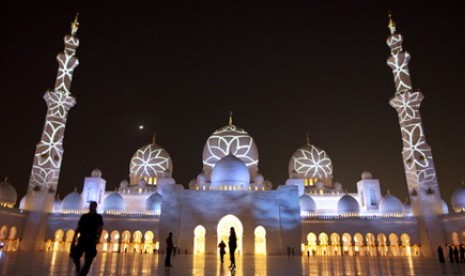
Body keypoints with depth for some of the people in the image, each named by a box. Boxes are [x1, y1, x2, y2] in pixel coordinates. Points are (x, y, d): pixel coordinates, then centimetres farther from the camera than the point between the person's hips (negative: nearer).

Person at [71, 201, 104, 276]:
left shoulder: (98, 217, 6)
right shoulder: (84, 216, 15)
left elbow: (100, 228, -3)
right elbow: (78, 228, 15)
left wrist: (98, 238, -19)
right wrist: (73, 240, 7)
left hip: (91, 240, -2)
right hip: (82, 239, 3)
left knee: (88, 260, -4)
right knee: (75, 255, -10)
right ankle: (78, 267, 19)